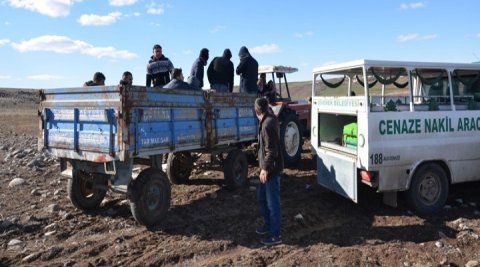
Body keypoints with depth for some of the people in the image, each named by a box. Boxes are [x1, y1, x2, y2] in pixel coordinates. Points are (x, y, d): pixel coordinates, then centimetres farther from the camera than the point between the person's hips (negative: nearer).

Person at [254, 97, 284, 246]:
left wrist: (265, 168, -22)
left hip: (271, 170, -10)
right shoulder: (269, 120, 8)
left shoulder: (267, 124, -23)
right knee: (262, 198, 21)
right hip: (267, 169, 10)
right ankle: (268, 225, 36)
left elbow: (271, 150, -25)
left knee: (273, 203, 0)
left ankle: (276, 235, 11)